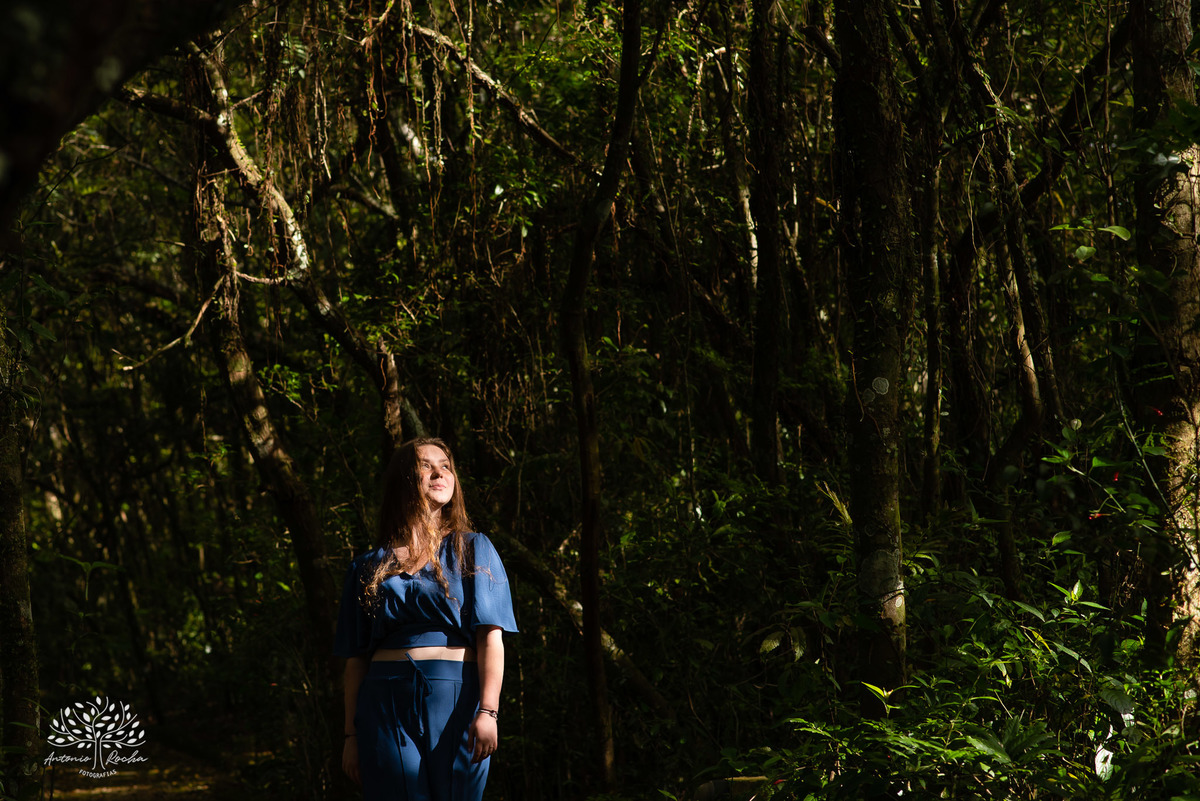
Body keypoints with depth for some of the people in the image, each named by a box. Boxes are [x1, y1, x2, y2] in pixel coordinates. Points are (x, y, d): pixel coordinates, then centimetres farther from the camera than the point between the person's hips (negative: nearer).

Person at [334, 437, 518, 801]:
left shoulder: (472, 550, 10)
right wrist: (352, 735, 6)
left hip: (454, 701, -1)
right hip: (387, 703, 1)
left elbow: (491, 637, -1)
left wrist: (488, 711, -14)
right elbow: (356, 658, 12)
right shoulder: (369, 567, 13)